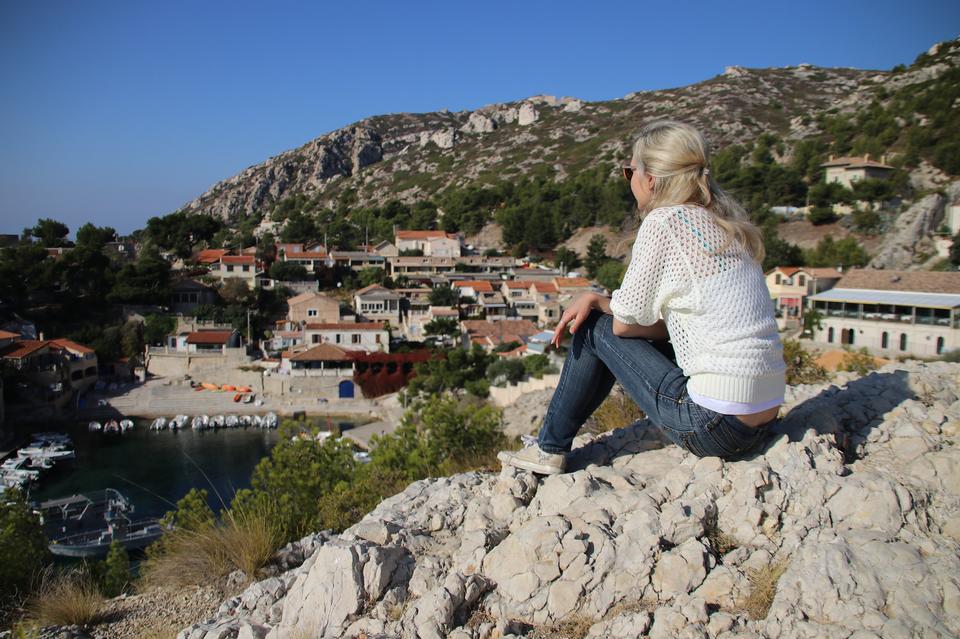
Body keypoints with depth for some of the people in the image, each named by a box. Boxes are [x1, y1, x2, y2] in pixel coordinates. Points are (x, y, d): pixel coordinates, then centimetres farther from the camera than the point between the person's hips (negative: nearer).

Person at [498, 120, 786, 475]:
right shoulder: (722, 222, 13)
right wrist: (596, 299, 10)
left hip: (716, 425, -8)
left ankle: (550, 449, 20)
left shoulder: (663, 222, -12)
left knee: (595, 327, 5)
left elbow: (626, 322, -6)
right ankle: (552, 444, 31)